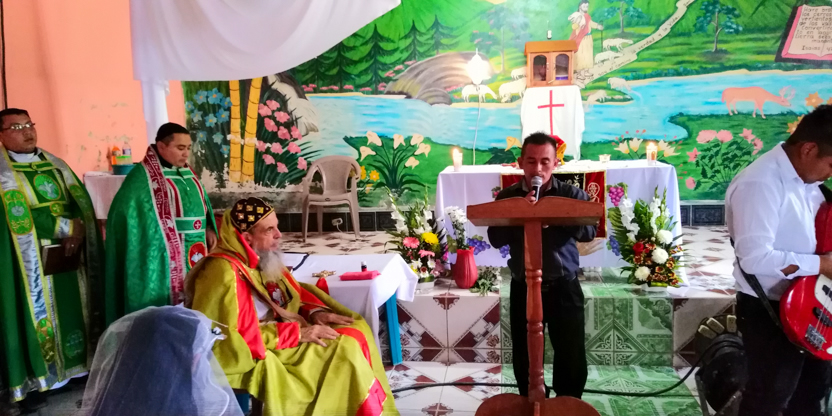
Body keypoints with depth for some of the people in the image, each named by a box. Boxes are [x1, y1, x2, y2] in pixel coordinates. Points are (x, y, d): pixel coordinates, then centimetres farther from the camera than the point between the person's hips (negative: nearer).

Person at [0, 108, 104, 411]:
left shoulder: (54, 164, 11)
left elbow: (81, 201, 6)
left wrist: (78, 229, -13)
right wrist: (68, 226, -15)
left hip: (69, 256, 5)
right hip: (33, 261, -5)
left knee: (74, 311, 12)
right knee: (37, 316, 2)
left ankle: (76, 366, 26)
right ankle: (34, 381, 13)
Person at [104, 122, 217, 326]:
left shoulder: (187, 173, 13)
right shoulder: (142, 177, -11)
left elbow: (201, 204, 21)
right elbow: (125, 214, -15)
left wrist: (209, 229, 5)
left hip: (193, 255, 7)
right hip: (162, 259, -7)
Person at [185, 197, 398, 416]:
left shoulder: (264, 257, 2)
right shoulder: (225, 273, -24)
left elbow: (295, 292, 15)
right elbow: (242, 336, -27)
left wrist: (316, 311, -5)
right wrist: (298, 334, -23)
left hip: (277, 331, 9)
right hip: (256, 356, -9)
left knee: (355, 330, -1)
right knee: (344, 349, -17)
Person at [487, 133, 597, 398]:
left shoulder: (572, 194, -1)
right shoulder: (507, 197, 1)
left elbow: (589, 232, -11)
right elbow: (496, 239, -7)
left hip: (564, 287, 0)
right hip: (523, 288, 1)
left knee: (572, 357, 7)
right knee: (525, 358, 11)